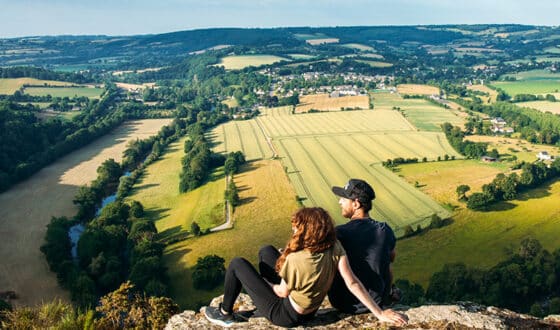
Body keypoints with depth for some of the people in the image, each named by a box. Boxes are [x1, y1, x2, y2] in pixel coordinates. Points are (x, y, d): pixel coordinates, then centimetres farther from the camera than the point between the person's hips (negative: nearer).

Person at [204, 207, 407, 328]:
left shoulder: (295, 259, -35)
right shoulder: (335, 248, -19)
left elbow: (283, 293, -19)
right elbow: (352, 283, -23)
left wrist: (266, 282, 2)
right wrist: (380, 314, -17)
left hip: (286, 315, -7)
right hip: (309, 310, 7)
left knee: (237, 264, 4)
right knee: (266, 251, 17)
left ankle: (225, 314, 24)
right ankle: (262, 306, 36)